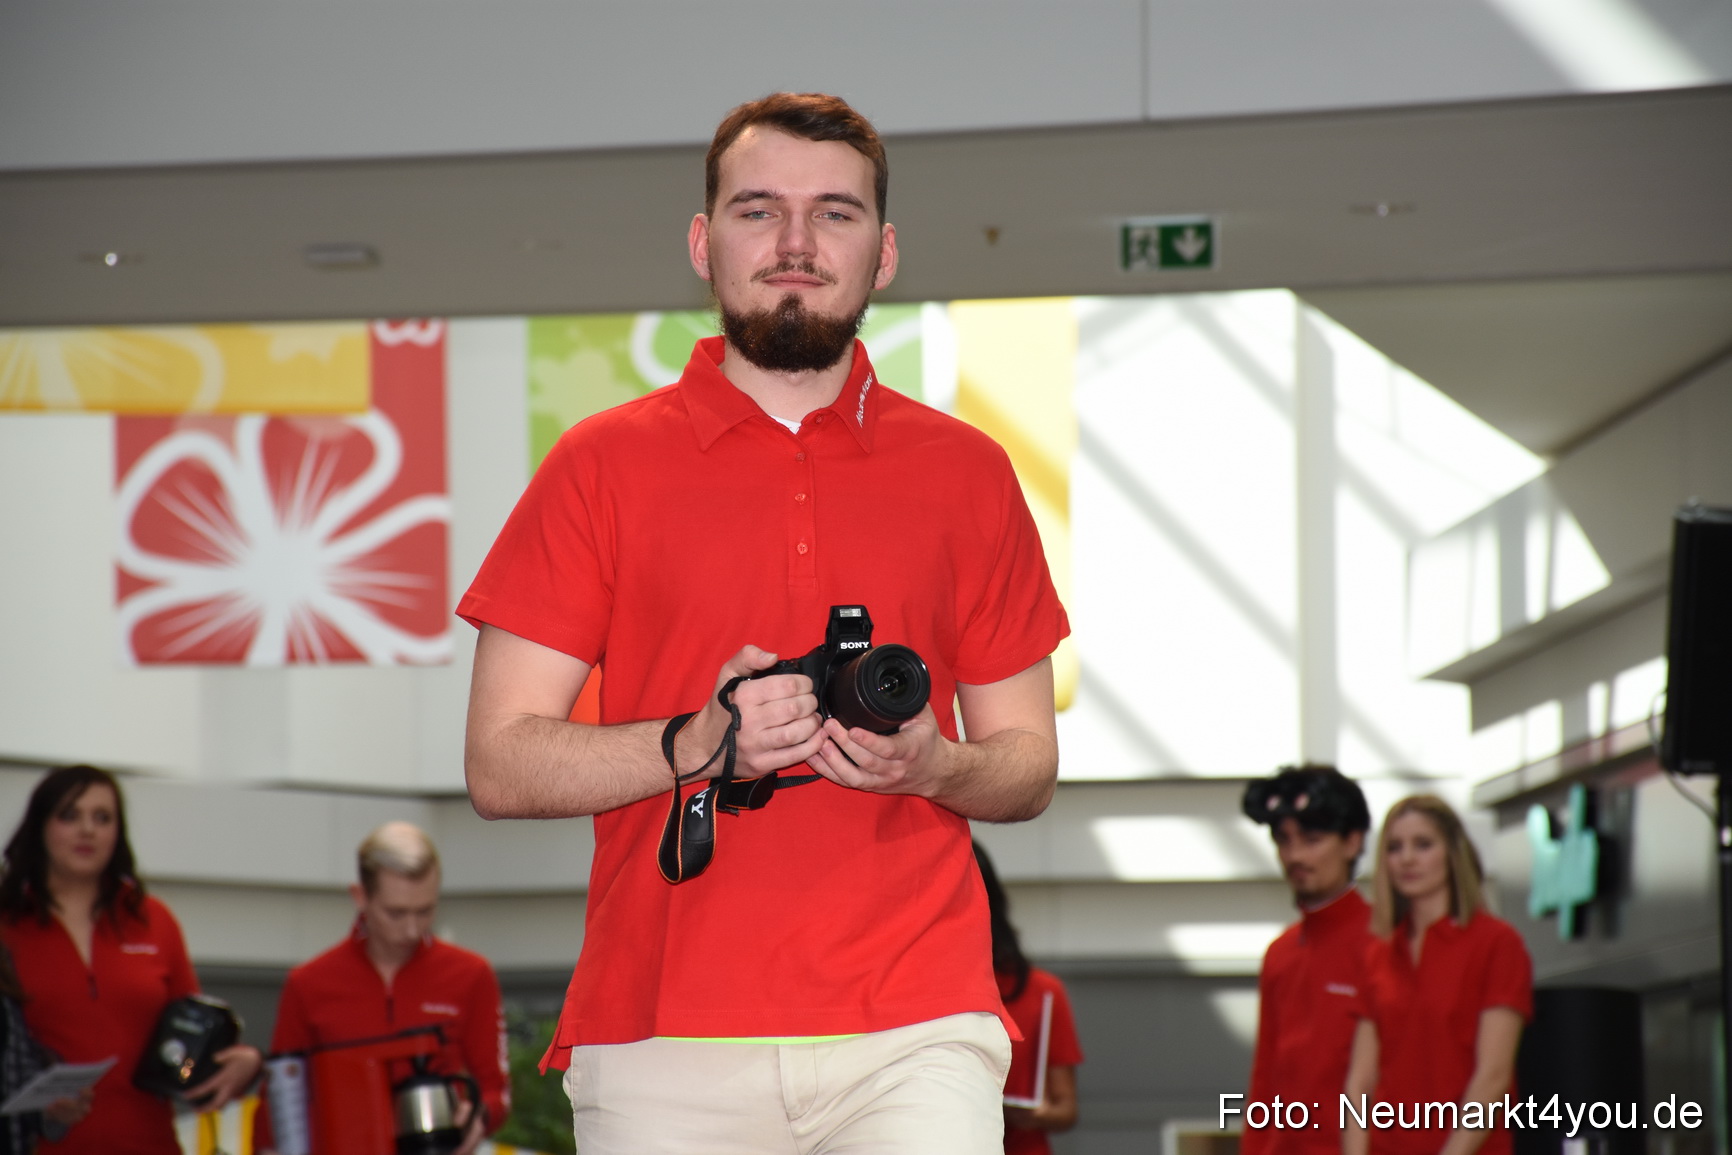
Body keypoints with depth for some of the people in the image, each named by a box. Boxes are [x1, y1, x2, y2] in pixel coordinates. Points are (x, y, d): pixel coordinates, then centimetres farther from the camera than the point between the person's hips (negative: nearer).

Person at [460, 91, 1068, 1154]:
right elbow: (501, 765, 3)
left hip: (914, 1031, 1)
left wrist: (933, 766, -7)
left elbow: (1029, 766, 15)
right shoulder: (602, 464, 7)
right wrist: (698, 745, -13)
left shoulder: (966, 473, 12)